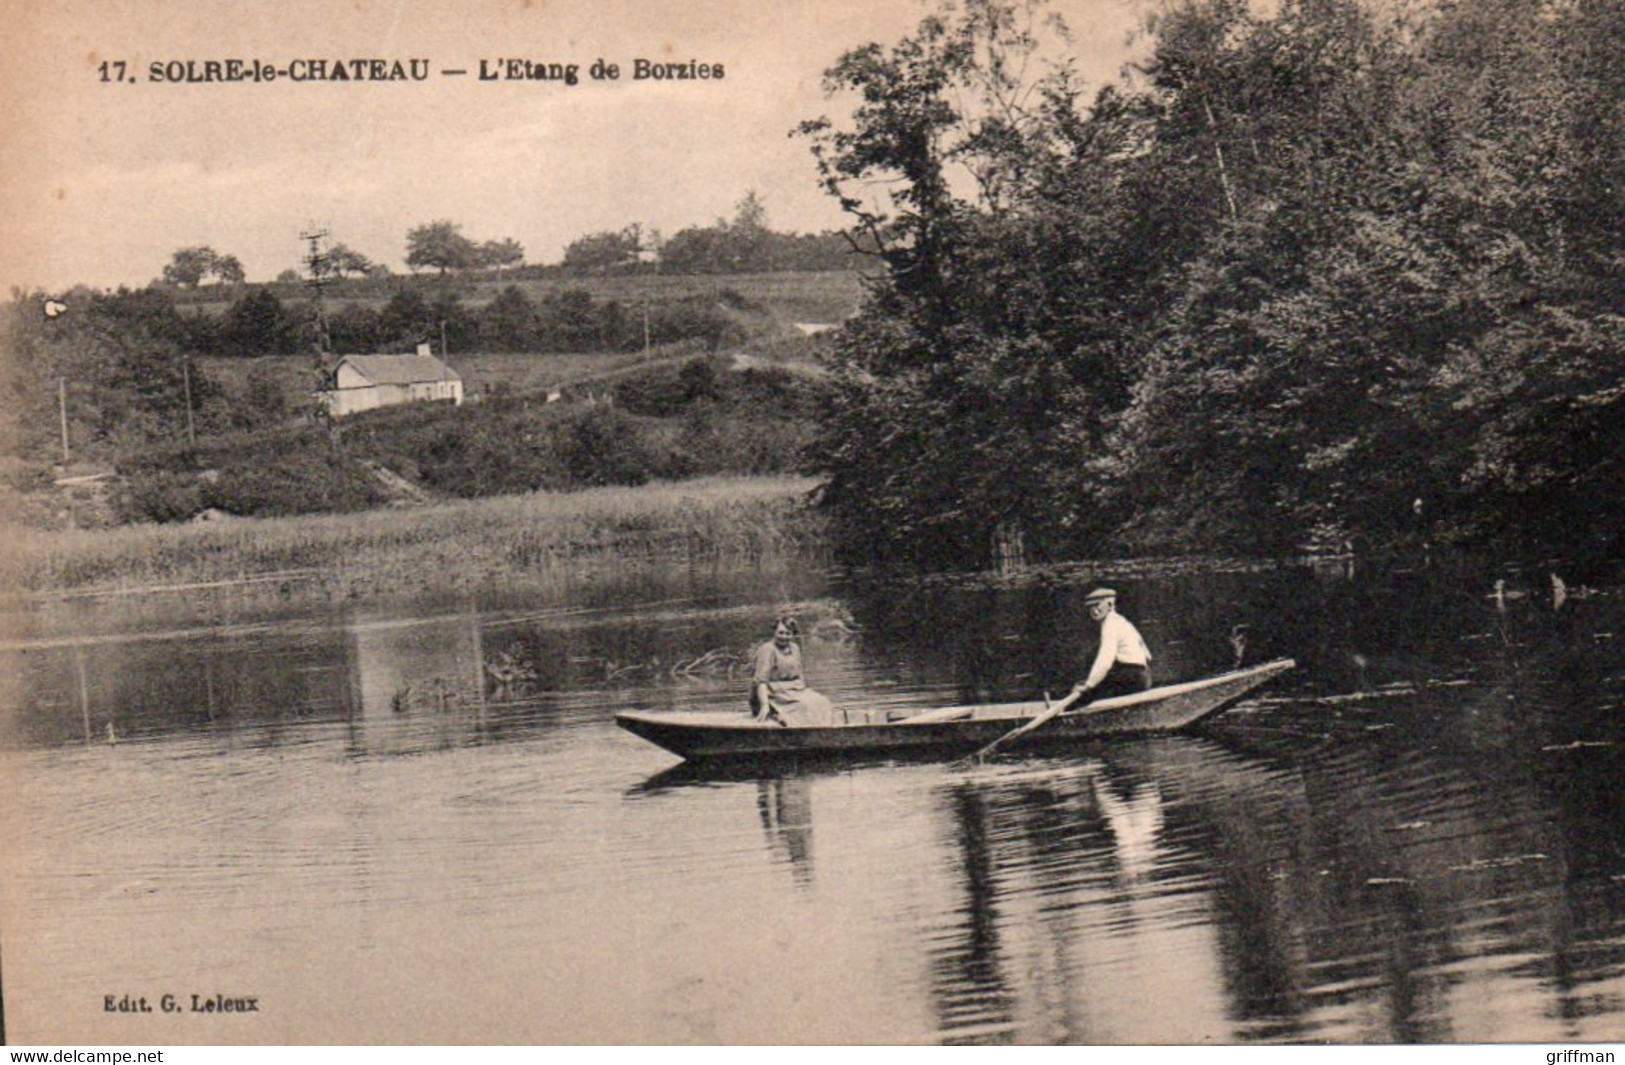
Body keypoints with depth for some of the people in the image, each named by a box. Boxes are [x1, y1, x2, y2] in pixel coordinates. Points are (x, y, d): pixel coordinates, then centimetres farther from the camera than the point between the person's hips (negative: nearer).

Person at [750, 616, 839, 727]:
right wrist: (764, 705, -24)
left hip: (796, 691, 7)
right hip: (776, 694, -7)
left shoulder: (794, 648, 15)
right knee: (806, 706, -30)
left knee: (822, 703, -17)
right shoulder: (767, 650, -9)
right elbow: (761, 680, -15)